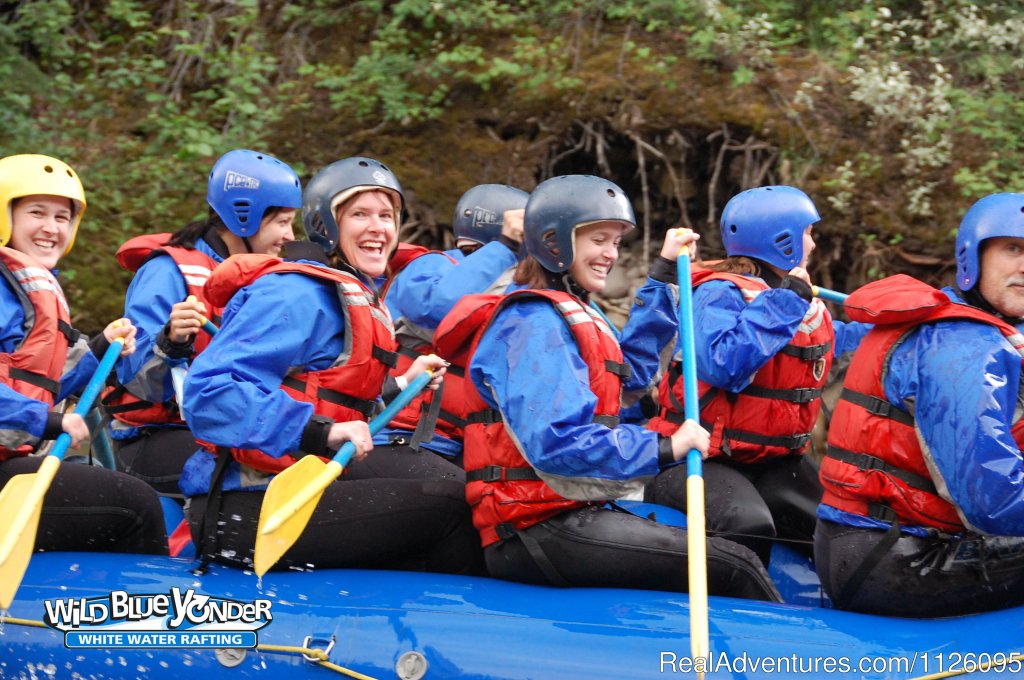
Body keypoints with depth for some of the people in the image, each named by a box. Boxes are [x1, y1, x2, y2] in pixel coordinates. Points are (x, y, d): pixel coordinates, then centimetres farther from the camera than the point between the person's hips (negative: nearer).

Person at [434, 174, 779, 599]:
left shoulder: (568, 314, 18)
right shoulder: (535, 324, -14)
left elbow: (630, 368, 33)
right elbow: (554, 443, -25)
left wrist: (663, 274, 32)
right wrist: (665, 448, -22)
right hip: (536, 532, -11)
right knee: (734, 568, -14)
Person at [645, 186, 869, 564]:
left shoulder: (804, 301, 14)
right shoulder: (721, 294, -14)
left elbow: (839, 341, 37)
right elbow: (724, 366, -33)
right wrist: (784, 303, -26)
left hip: (773, 461, 8)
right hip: (702, 459, -8)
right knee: (750, 526, -35)